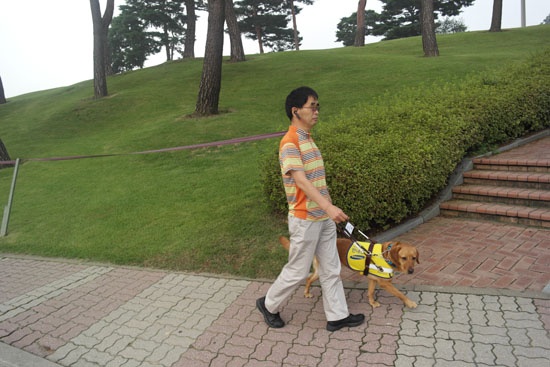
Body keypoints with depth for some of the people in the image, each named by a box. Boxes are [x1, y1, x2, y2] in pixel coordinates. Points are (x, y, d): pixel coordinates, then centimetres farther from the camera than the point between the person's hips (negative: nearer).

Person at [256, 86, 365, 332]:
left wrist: (329, 210, 19)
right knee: (297, 271, 6)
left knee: (331, 269, 15)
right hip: (305, 219, -9)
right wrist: (328, 206, -37)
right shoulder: (290, 142, -17)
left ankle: (337, 316, 28)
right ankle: (269, 305, 29)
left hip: (323, 217, 9)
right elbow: (301, 180, -28)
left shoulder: (307, 139, 11)